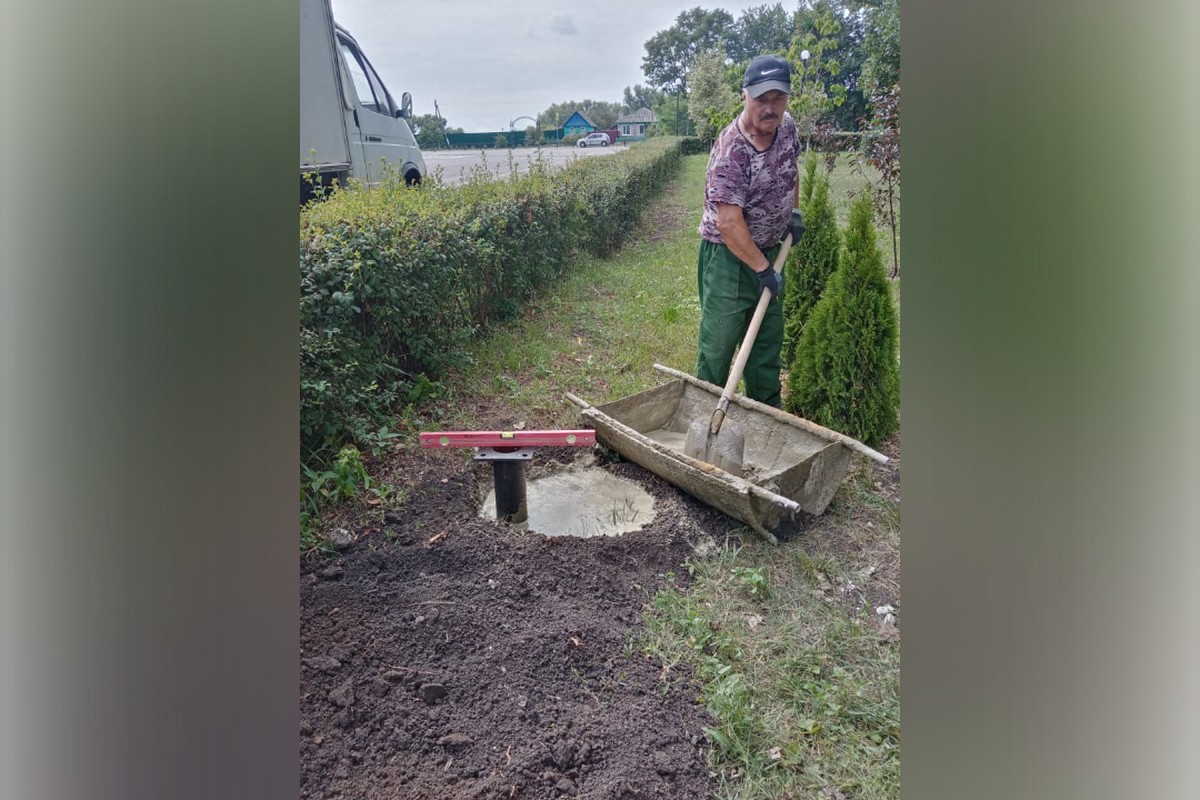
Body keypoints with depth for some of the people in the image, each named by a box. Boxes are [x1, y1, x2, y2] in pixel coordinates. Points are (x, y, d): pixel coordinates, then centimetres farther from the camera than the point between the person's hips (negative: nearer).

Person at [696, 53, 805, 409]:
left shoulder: (787, 126, -1)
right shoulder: (730, 151, -24)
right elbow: (729, 224, -28)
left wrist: (793, 210, 12)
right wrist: (763, 269, -22)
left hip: (768, 249, 8)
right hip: (728, 256, -8)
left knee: (769, 338, 15)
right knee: (719, 341, -3)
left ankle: (767, 414, 29)